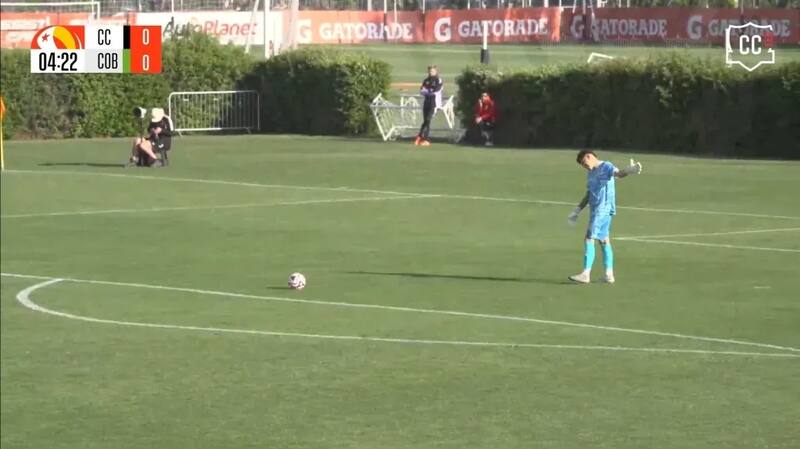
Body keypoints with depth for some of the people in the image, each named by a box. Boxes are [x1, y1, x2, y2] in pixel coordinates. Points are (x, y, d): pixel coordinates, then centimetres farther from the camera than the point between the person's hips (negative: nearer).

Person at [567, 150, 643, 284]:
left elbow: (618, 173, -29)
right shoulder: (591, 174, 19)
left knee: (589, 239, -11)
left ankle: (586, 274, -11)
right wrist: (577, 211, 26)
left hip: (603, 210, -9)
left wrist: (628, 171, -50)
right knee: (603, 240, 10)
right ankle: (609, 274, 14)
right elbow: (588, 195, 27)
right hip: (595, 211, 9)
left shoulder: (605, 167, -9)